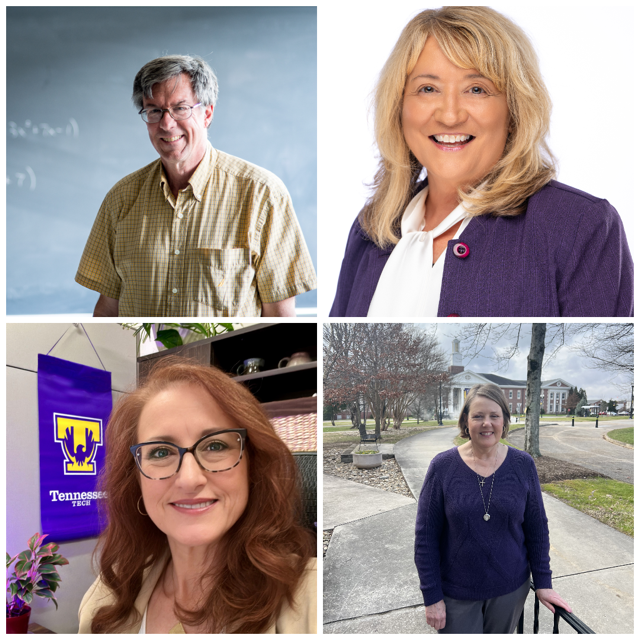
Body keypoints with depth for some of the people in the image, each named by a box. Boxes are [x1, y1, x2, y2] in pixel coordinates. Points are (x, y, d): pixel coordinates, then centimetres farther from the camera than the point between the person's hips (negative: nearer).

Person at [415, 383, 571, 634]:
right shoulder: (443, 467, -12)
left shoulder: (522, 465, -6)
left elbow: (537, 528, 3)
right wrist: (432, 596, -9)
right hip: (457, 593, -2)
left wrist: (543, 583, 2)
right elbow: (426, 536, -8)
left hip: (511, 590, 2)